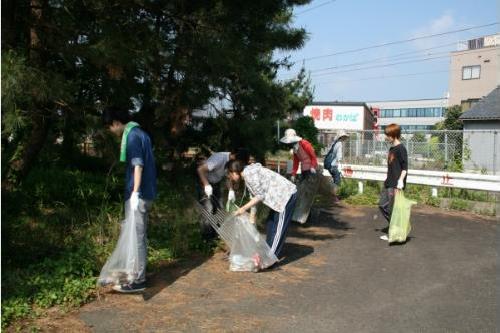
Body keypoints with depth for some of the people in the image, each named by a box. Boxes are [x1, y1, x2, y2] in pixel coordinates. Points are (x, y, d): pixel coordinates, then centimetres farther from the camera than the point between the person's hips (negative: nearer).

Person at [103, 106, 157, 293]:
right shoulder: (139, 133, 17)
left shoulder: (132, 136, -12)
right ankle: (138, 274, 24)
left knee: (136, 236, -5)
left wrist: (135, 192, -25)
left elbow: (138, 165, -21)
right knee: (140, 235, 15)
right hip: (146, 193, 10)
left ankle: (137, 280, 1)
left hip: (138, 195, -10)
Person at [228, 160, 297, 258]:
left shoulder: (249, 174, -17)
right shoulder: (248, 174, 13)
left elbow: (260, 196, -17)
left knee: (279, 227, -5)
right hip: (283, 195, 10)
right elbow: (255, 197, 16)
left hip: (286, 194, -10)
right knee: (271, 223, 16)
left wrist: (244, 208, -14)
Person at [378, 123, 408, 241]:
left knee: (392, 209, -2)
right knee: (382, 205, 13)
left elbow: (405, 167, -17)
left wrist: (400, 180, -26)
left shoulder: (400, 149, -13)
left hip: (396, 185, -9)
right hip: (388, 183, 9)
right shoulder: (391, 149, 14)